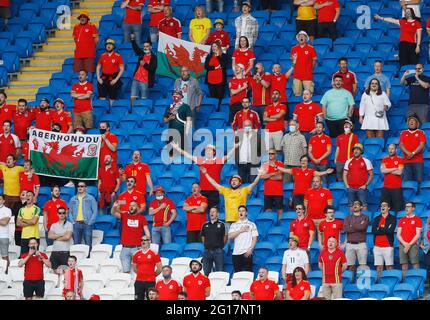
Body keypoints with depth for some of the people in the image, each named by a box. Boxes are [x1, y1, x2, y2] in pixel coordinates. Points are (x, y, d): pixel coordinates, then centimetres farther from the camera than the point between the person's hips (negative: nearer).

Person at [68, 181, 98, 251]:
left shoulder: (90, 198, 8)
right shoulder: (73, 199, 17)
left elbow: (95, 211, 3)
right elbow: (70, 212, 17)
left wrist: (90, 222, -9)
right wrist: (72, 221, 0)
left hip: (86, 224, -3)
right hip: (76, 224, 3)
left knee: (88, 244, -7)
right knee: (76, 244, 2)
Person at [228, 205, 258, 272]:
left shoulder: (252, 225, 10)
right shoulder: (234, 225, 15)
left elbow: (254, 238, 3)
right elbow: (230, 237, 1)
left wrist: (250, 249, -11)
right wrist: (240, 230, -5)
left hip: (247, 253, -2)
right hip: (236, 253, 2)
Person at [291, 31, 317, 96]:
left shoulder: (311, 48, -1)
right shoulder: (294, 48, 7)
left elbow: (314, 60, 5)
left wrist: (311, 69, 3)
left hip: (308, 76, -2)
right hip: (297, 75, 2)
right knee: (297, 93, 2)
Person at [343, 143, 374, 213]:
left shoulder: (366, 161, 4)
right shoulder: (348, 162, 12)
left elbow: (371, 175, 4)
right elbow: (345, 175, 15)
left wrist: (366, 185, -7)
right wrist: (347, 185, 2)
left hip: (362, 188, -3)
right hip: (351, 188, 3)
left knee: (364, 205, -8)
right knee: (351, 206, 5)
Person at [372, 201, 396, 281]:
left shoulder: (392, 218, 5)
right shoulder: (376, 219, 16)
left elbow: (391, 230, -10)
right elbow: (373, 231, 0)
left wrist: (380, 229, -3)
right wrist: (385, 230, -7)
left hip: (388, 246, -3)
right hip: (377, 246, 3)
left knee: (389, 266, -5)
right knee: (379, 266, 2)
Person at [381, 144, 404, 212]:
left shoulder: (400, 160, 1)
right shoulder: (384, 160, 10)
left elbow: (399, 172, -12)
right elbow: (382, 170, -6)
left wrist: (388, 170, -5)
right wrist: (394, 169, -8)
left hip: (397, 188, -3)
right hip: (386, 188, 3)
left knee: (397, 208, -4)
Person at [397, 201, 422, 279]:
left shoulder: (417, 219, 4)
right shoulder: (402, 220, 15)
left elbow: (418, 235, -2)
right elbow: (398, 235, 11)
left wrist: (409, 244, -10)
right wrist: (405, 244, -5)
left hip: (413, 245, -4)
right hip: (402, 245, 4)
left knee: (415, 264, -10)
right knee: (404, 266, 0)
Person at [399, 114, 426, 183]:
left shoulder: (421, 133, 10)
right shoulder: (403, 133, 16)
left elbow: (422, 145, -2)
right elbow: (401, 144, 6)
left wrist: (413, 153, -13)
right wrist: (408, 153, -12)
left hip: (418, 161, -2)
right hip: (406, 161, 2)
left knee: (419, 180, -9)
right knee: (407, 181, -6)